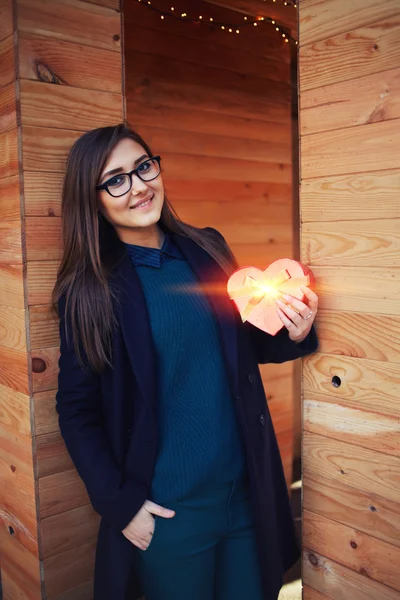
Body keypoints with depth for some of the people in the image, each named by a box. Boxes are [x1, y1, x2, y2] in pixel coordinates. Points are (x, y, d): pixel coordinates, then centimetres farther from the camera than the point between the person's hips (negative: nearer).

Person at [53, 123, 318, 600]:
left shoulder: (207, 248, 0)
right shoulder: (89, 293, -10)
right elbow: (76, 410, -5)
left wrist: (293, 334, -9)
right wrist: (121, 504, -9)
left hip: (249, 491, 4)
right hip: (166, 510, -4)